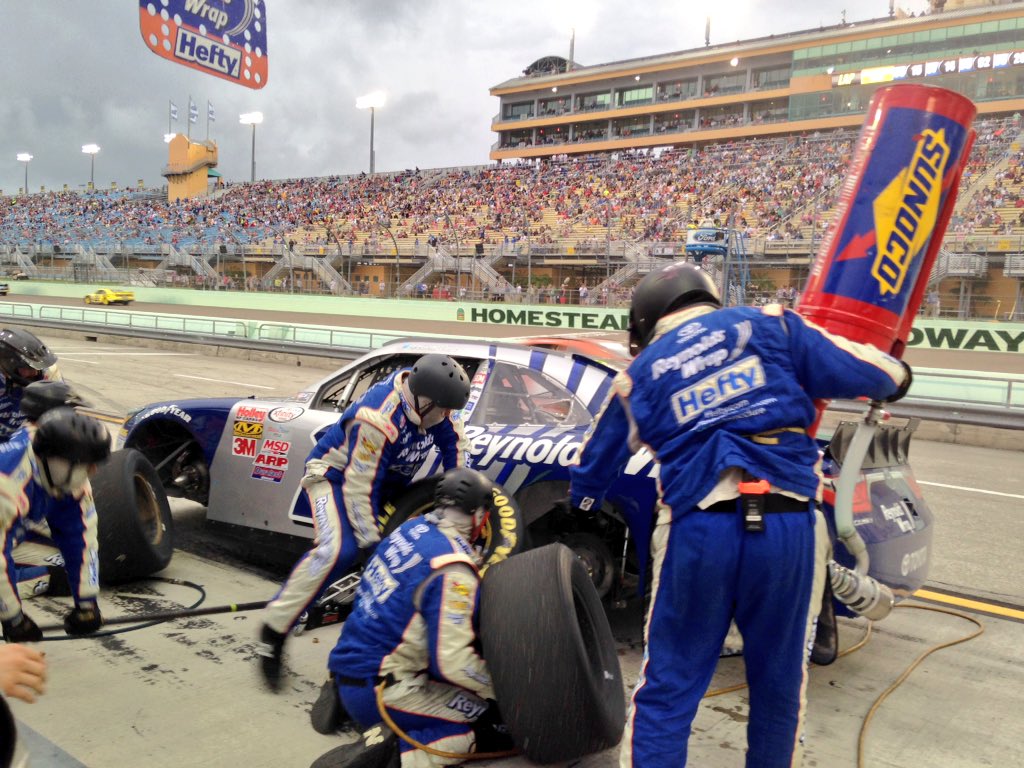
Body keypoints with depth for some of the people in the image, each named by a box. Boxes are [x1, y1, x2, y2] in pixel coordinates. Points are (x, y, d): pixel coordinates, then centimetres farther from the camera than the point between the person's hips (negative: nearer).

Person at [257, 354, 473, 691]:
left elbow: (456, 441, 1)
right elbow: (358, 490, -32)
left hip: (387, 481, 8)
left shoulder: (425, 396, -16)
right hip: (336, 475, -8)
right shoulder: (378, 420, -37)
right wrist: (373, 544, -26)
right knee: (339, 550, -29)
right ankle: (273, 629, -17)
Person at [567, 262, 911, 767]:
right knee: (780, 682, 19)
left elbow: (593, 468, 25)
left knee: (667, 686, 11)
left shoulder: (639, 375, 14)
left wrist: (579, 509, 46)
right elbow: (876, 374, 11)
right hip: (788, 523, 1)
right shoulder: (769, 325, 11)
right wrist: (893, 375, 35)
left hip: (698, 529, 0)